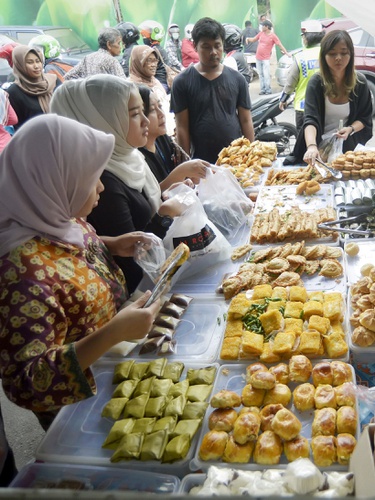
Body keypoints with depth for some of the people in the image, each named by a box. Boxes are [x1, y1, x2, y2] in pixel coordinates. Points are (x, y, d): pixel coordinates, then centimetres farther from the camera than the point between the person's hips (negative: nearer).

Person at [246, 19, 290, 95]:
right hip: (258, 57, 6)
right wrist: (248, 39, -2)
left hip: (265, 59, -6)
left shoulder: (273, 36, -8)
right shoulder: (261, 33, 8)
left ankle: (268, 89, -2)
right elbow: (254, 39, 19)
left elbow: (280, 45, -10)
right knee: (260, 74, 9)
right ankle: (262, 89, 15)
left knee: (266, 75, -10)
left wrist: (286, 53, -17)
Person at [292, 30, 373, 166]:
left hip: (348, 146, 2)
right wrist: (311, 146, -48)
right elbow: (310, 119, -29)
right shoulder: (316, 82, -16)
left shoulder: (360, 82, -7)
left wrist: (351, 129, -22)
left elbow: (365, 117, 1)